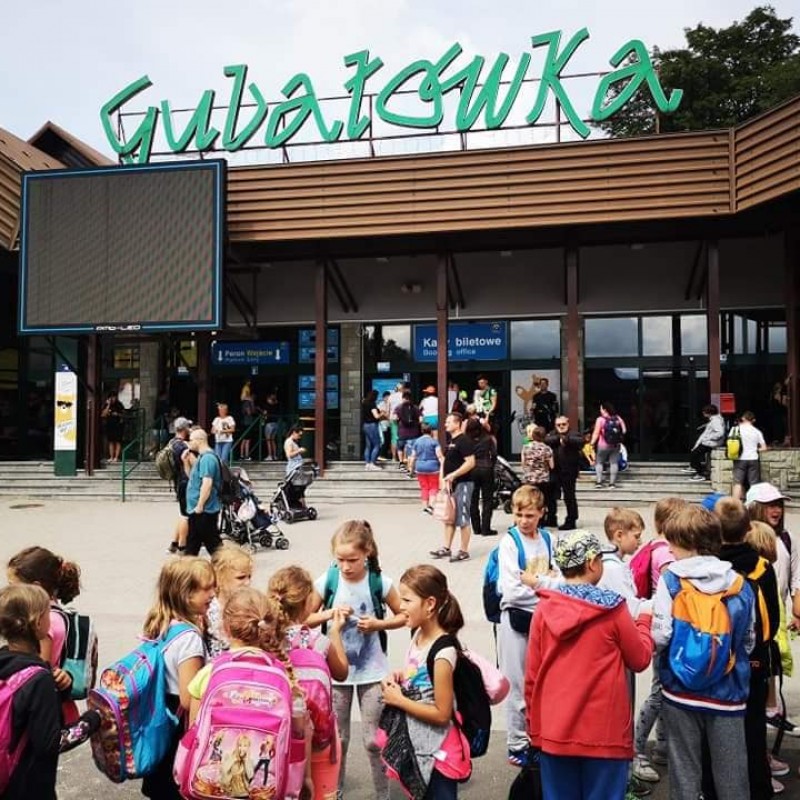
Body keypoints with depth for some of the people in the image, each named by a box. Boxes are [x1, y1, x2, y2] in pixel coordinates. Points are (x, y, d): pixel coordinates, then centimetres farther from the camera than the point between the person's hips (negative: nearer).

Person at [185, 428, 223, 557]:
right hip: (196, 510, 11)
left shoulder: (207, 458, -18)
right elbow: (192, 477, 23)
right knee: (192, 542, 18)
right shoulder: (202, 457, 14)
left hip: (204, 510, -11)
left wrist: (200, 505, -24)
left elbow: (207, 483, -27)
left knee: (212, 542, -3)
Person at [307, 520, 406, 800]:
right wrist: (330, 613, -19)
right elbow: (305, 619, -1)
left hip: (371, 670, -1)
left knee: (374, 740, 6)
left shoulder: (379, 582, -13)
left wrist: (379, 624, -18)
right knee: (337, 738, 14)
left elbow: (403, 616, -1)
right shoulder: (327, 580, -10)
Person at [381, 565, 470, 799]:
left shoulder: (443, 652, -28)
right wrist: (400, 678, -5)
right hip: (417, 743, 8)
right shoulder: (418, 634, -3)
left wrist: (399, 700, -20)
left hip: (436, 751, -8)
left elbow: (442, 714, -24)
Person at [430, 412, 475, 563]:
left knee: (462, 519, -2)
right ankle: (446, 548, 20)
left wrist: (453, 475, -24)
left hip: (462, 484, -10)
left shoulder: (464, 441, -13)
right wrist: (445, 480, 11)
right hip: (450, 484, 10)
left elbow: (470, 462, -22)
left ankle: (464, 551, 5)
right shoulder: (450, 441, 15)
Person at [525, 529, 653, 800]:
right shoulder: (612, 609, -10)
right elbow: (640, 660, 2)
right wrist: (643, 621, 18)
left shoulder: (544, 609, -3)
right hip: (603, 732, -3)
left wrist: (534, 725, 13)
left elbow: (531, 674, 1)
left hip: (554, 731, 3)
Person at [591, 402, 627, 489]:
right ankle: (612, 483, 8)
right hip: (616, 445, 3)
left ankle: (599, 481, 3)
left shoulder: (600, 419, -12)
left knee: (599, 462, 12)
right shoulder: (618, 418, 0)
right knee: (614, 463, 9)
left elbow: (596, 433, -12)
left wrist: (592, 443, -2)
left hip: (603, 446, -3)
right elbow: (624, 430, 1)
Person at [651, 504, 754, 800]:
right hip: (728, 690, 2)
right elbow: (749, 639, 7)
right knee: (731, 772, 13)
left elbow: (661, 634, -15)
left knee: (685, 768, 12)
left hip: (681, 689, -2)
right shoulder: (739, 583, -2)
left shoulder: (670, 579, -11)